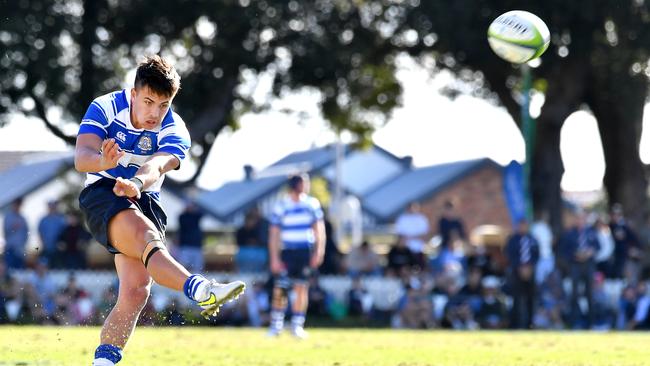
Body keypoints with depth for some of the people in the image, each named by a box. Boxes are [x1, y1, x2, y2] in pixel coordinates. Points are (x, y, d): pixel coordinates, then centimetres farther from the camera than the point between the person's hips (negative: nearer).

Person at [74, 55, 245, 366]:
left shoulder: (174, 132, -5)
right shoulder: (104, 108, -7)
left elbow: (156, 166, -27)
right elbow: (81, 157, -21)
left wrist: (135, 183, -50)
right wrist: (102, 161, -45)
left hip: (145, 201, 3)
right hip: (102, 193, -3)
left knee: (136, 291, -13)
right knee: (144, 234, -35)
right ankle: (200, 291, -58)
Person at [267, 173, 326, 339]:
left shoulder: (312, 204, 3)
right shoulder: (281, 206, -4)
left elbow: (319, 228, 6)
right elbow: (274, 234, -3)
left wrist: (319, 250, -5)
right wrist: (274, 258, -9)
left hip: (306, 252, 2)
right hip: (287, 252, -2)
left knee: (301, 288, 2)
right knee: (280, 289, -5)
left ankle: (297, 325, 11)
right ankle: (276, 325, 10)